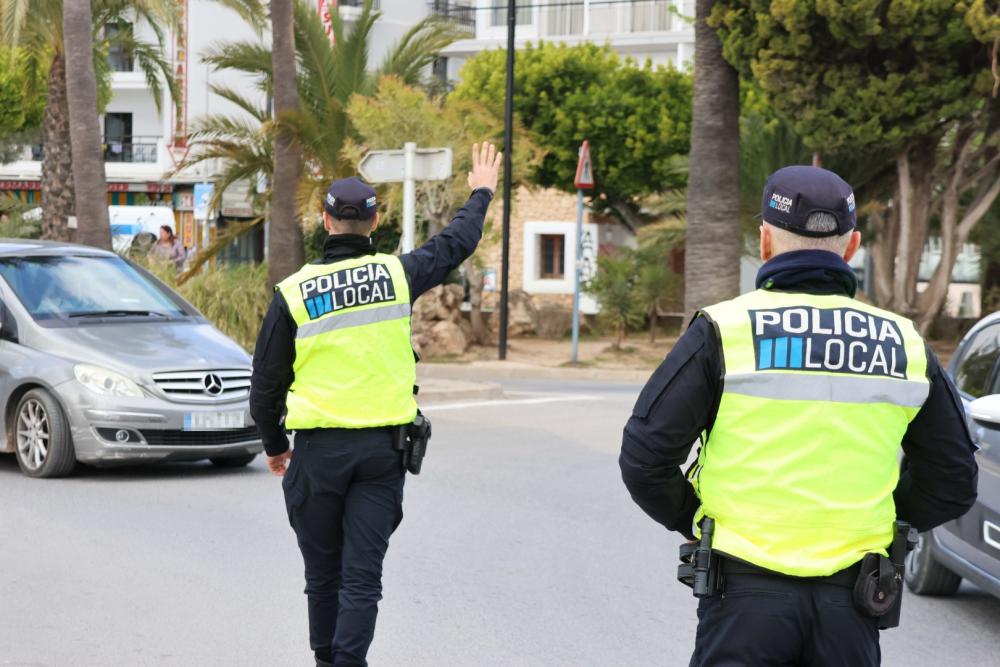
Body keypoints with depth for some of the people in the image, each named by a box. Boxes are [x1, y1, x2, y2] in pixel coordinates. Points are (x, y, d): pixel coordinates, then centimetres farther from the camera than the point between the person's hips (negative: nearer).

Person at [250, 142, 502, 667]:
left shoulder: (293, 292, -3)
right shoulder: (397, 274, -1)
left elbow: (266, 383, 3)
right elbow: (456, 244, 19)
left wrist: (275, 446, 19)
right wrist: (482, 193, 37)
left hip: (318, 449, 0)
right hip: (383, 447, 0)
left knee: (323, 573, 15)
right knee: (362, 576, 0)